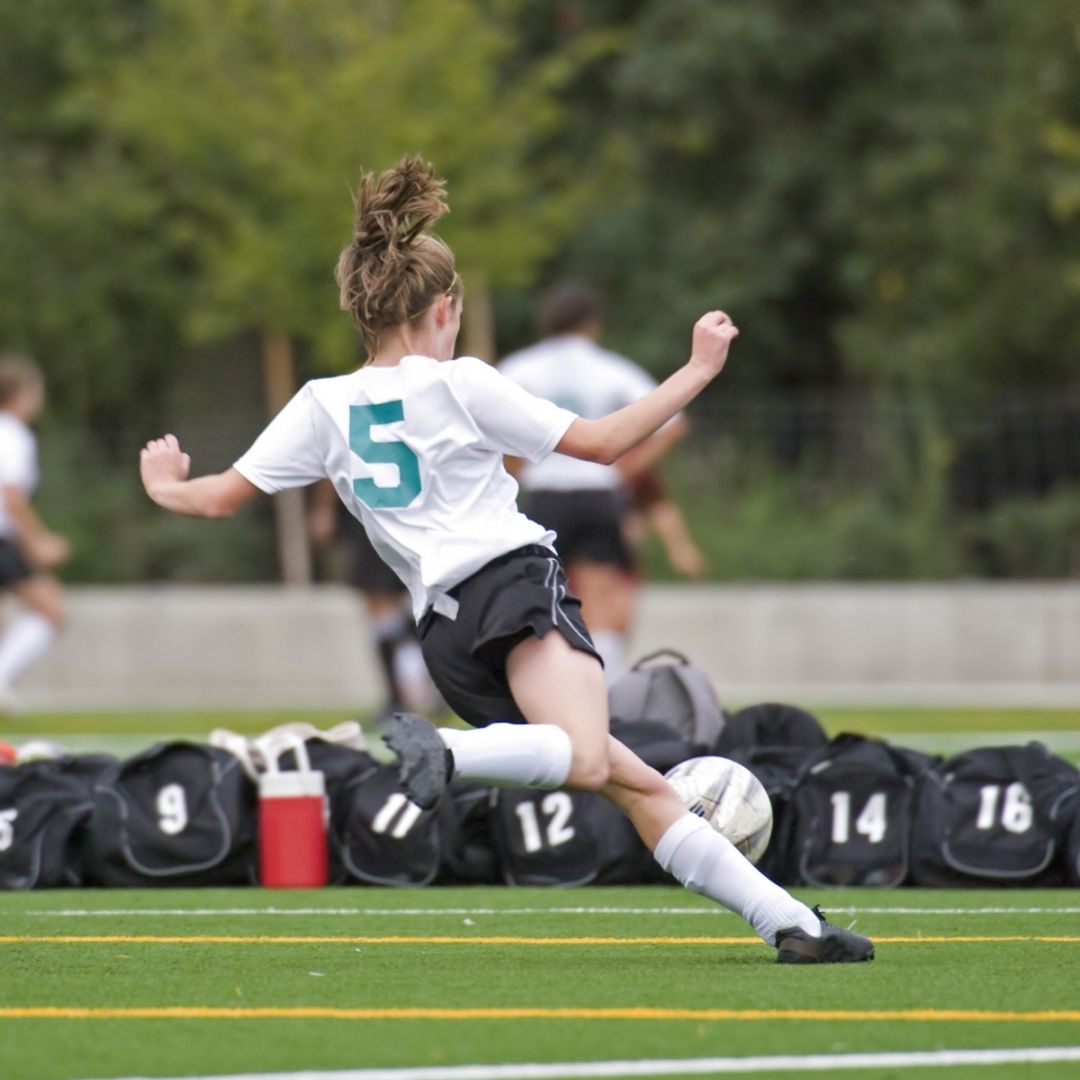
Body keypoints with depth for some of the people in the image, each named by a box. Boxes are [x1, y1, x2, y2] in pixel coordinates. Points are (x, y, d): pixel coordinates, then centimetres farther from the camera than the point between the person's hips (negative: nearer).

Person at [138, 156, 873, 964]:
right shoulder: (458, 385, 4)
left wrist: (168, 488, 36)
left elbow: (221, 497, 14)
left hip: (448, 637, 6)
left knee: (640, 785, 9)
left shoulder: (322, 408, 14)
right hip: (516, 585, -6)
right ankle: (447, 752, -54)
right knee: (585, 757, -33)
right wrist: (698, 370, 14)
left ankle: (789, 922, 3)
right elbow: (601, 443, 5)